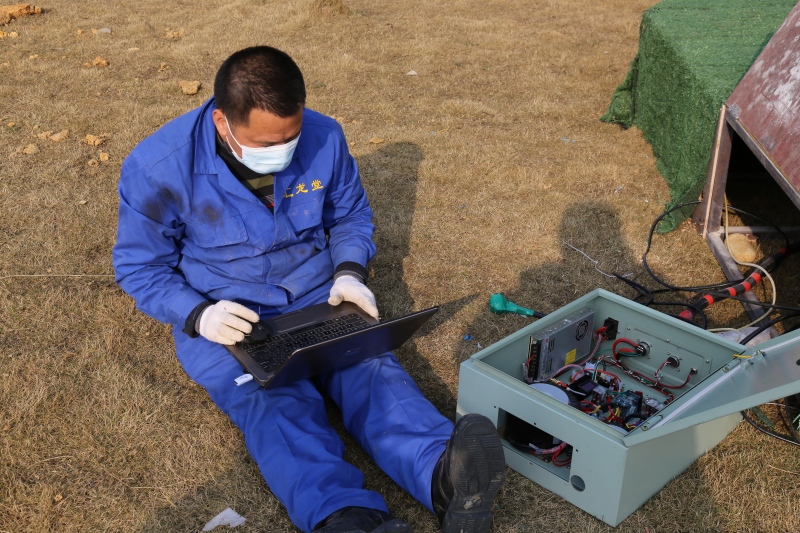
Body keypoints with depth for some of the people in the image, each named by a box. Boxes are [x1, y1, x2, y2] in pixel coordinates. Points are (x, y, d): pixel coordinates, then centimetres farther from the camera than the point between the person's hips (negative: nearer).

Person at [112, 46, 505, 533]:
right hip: (225, 321, -2)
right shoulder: (160, 167, -14)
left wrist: (349, 273, -8)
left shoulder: (324, 138, -6)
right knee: (275, 402, -32)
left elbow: (350, 215, 12)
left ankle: (445, 479, -50)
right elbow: (139, 266, -3)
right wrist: (199, 315, -21)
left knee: (371, 368, -28)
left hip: (319, 299, 3)